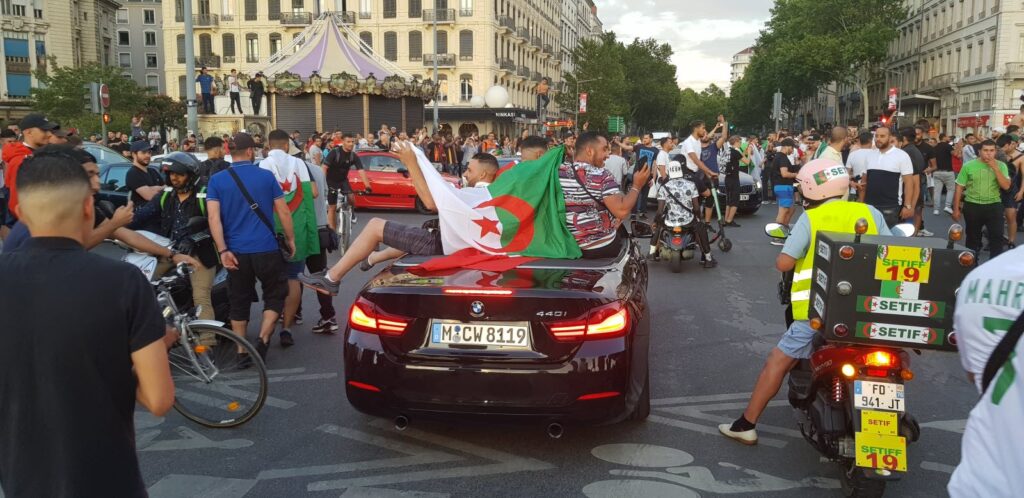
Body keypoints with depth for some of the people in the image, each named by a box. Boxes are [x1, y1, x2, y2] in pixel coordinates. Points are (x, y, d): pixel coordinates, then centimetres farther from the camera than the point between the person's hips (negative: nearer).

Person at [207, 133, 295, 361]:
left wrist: (223, 250, -10)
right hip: (267, 250, -2)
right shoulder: (267, 176, -1)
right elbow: (283, 212, 1)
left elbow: (214, 218, -9)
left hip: (237, 252, 2)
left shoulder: (216, 181, 0)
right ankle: (263, 339, -2)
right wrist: (290, 239, 13)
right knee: (274, 295, 14)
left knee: (239, 301, 14)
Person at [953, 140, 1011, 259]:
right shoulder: (968, 166, -3)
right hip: (972, 206, 0)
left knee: (997, 237, -6)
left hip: (994, 206, 0)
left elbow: (1006, 186, -10)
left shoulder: (1001, 166, 0)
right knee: (972, 238, 12)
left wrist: (995, 168, -17)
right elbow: (959, 188, 1)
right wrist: (956, 209, 0)